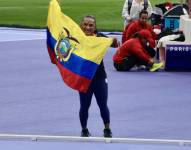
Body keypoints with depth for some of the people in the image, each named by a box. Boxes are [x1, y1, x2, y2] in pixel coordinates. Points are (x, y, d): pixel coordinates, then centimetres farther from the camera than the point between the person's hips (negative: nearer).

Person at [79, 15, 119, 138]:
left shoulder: (99, 37, -8)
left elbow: (115, 45, -17)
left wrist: (114, 41, -39)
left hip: (100, 77, 0)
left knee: (103, 105, 9)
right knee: (84, 106, 9)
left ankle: (107, 129, 28)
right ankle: (84, 129, 29)